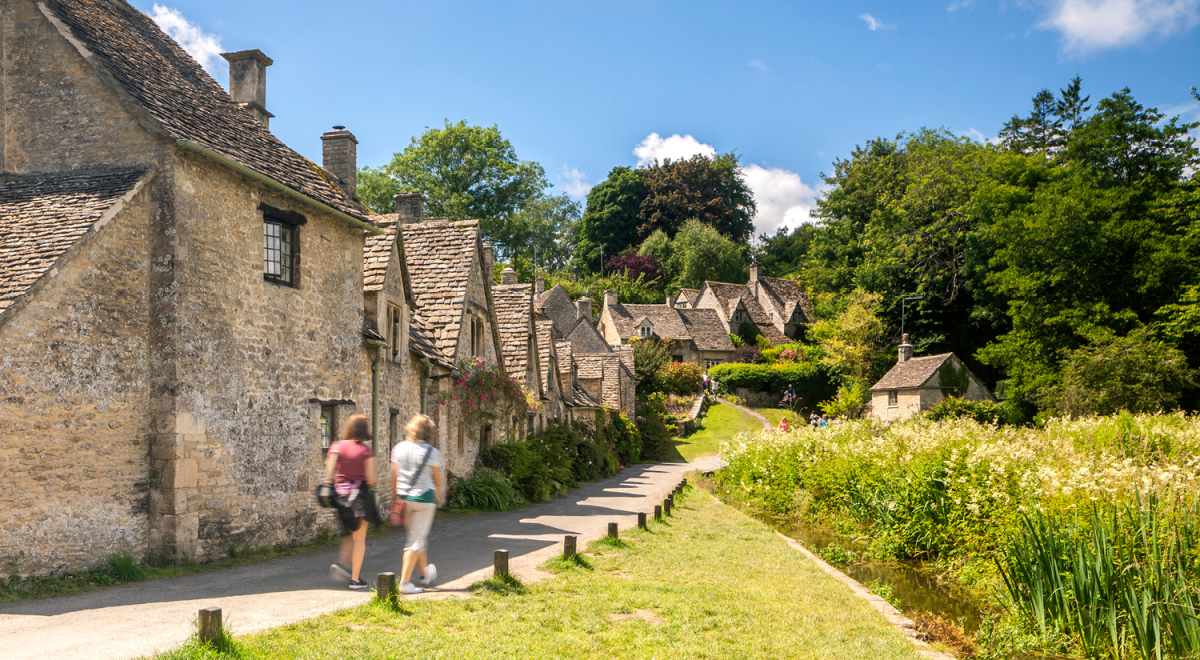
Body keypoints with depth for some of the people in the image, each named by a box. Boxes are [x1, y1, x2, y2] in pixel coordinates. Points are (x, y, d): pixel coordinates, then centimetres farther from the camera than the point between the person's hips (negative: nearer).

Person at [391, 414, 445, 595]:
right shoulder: (432, 453, -9)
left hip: (404, 498, 5)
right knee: (416, 539, 0)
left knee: (415, 536, 19)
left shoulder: (399, 448, 2)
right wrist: (439, 497, 19)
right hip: (424, 498, -5)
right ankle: (405, 582, -5)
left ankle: (426, 573, 37)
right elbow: (438, 480, 1)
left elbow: (394, 477, 5)